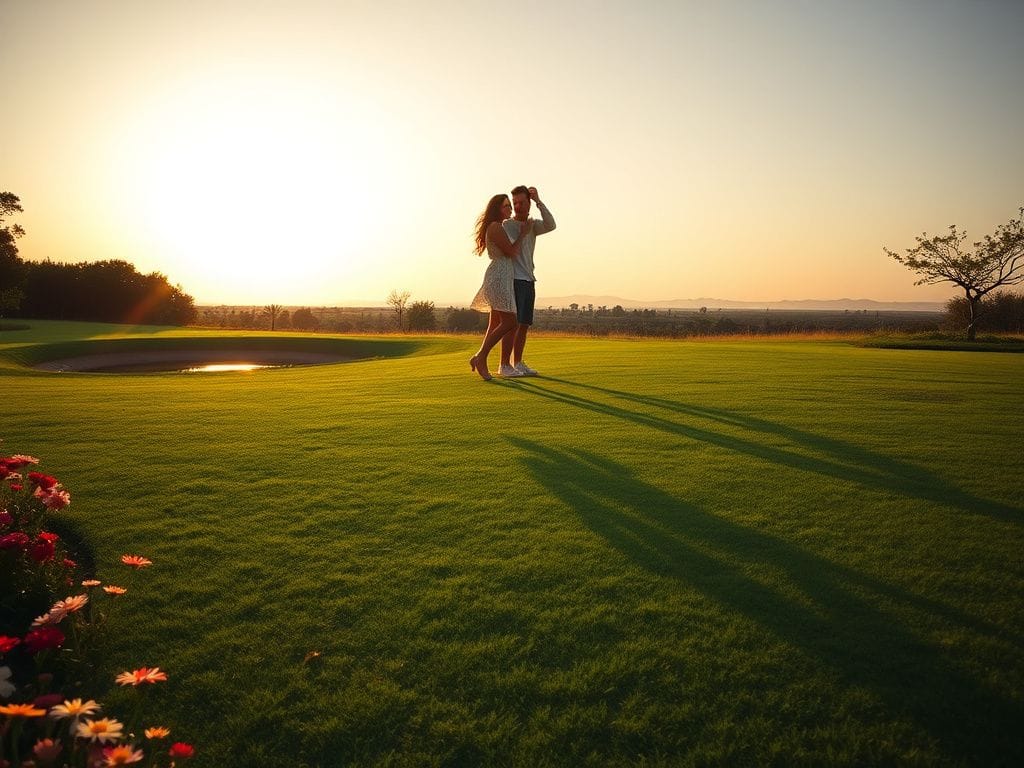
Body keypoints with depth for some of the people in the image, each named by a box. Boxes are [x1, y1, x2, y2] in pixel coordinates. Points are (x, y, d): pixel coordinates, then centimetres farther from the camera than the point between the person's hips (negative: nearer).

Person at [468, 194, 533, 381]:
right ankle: (480, 357, -9)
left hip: (501, 278, 10)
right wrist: (523, 234, -1)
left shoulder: (498, 227, 22)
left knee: (495, 324, 9)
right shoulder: (495, 227, -11)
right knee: (509, 322, -11)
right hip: (499, 276, -10)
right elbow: (512, 252, -13)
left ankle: (481, 360, 9)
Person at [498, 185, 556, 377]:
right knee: (513, 324, -11)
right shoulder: (507, 225, -3)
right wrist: (523, 234, -13)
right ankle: (504, 365, -8)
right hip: (515, 280, -7)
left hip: (529, 280, 7)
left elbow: (551, 225, -7)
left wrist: (538, 200, -9)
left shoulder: (533, 225, 14)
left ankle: (518, 363, 13)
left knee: (524, 325, 7)